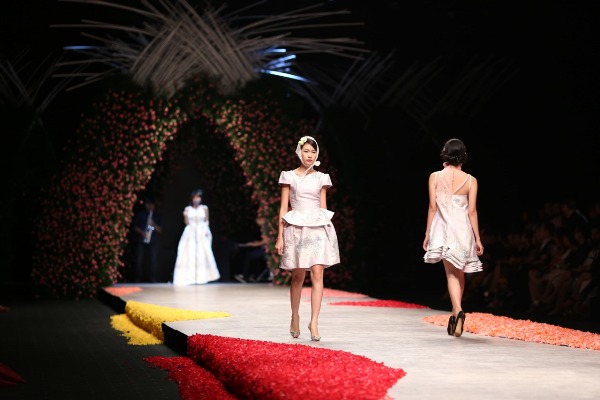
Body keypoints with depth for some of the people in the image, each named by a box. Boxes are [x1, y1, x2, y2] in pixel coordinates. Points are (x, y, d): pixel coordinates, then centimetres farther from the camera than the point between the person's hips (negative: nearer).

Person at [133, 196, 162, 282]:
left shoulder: (157, 215, 10)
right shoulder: (140, 214, 8)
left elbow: (160, 230, 7)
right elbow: (135, 226, 9)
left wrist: (154, 225, -13)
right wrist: (142, 232, -9)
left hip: (153, 241, 0)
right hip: (141, 241, 0)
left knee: (154, 261, -5)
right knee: (139, 260, -4)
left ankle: (153, 279, -1)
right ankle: (137, 279, 3)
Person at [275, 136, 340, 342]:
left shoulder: (321, 178, 11)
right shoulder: (289, 176, 5)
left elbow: (323, 207, 13)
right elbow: (283, 208, 3)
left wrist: (327, 232, 9)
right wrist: (280, 236, -2)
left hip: (318, 228, 1)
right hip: (296, 228, -1)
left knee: (317, 273, -11)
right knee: (298, 276, 5)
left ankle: (314, 322, -13)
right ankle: (295, 318, 23)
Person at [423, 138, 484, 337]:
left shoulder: (435, 177, -2)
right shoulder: (470, 180, -2)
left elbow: (432, 207, -2)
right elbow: (472, 211, -3)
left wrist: (428, 233, 5)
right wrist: (477, 238, 3)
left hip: (443, 229, -1)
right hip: (463, 230, 1)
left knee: (451, 273, 2)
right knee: (459, 274, 15)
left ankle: (458, 311, -19)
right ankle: (455, 316, 19)